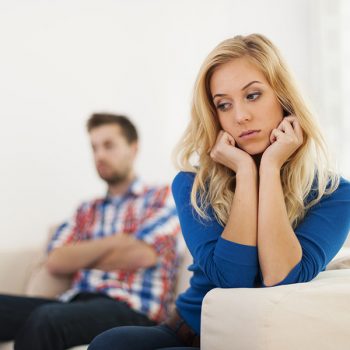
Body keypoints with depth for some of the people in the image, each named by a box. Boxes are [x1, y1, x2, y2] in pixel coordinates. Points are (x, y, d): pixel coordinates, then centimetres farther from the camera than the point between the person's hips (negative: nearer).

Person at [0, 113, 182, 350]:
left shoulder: (163, 197, 13)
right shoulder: (87, 210, 27)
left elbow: (141, 255, -4)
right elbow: (56, 262, 10)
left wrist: (80, 257, 10)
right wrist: (114, 242, 0)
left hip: (132, 309, -5)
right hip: (76, 302, 5)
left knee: (45, 319, -38)